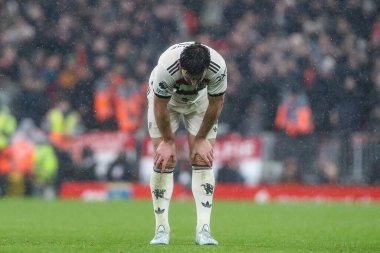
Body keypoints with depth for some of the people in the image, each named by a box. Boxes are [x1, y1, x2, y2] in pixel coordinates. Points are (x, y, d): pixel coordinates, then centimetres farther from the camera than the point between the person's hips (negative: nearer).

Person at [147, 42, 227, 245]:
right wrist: (168, 141, -13)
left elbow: (216, 104, -18)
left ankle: (203, 229, -11)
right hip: (166, 98, -1)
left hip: (200, 100, 1)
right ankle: (161, 228, -3)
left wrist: (201, 139, -9)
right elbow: (160, 108, -24)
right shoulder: (166, 67, -42)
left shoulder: (218, 68, -37)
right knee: (164, 160, -10)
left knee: (203, 159, -9)